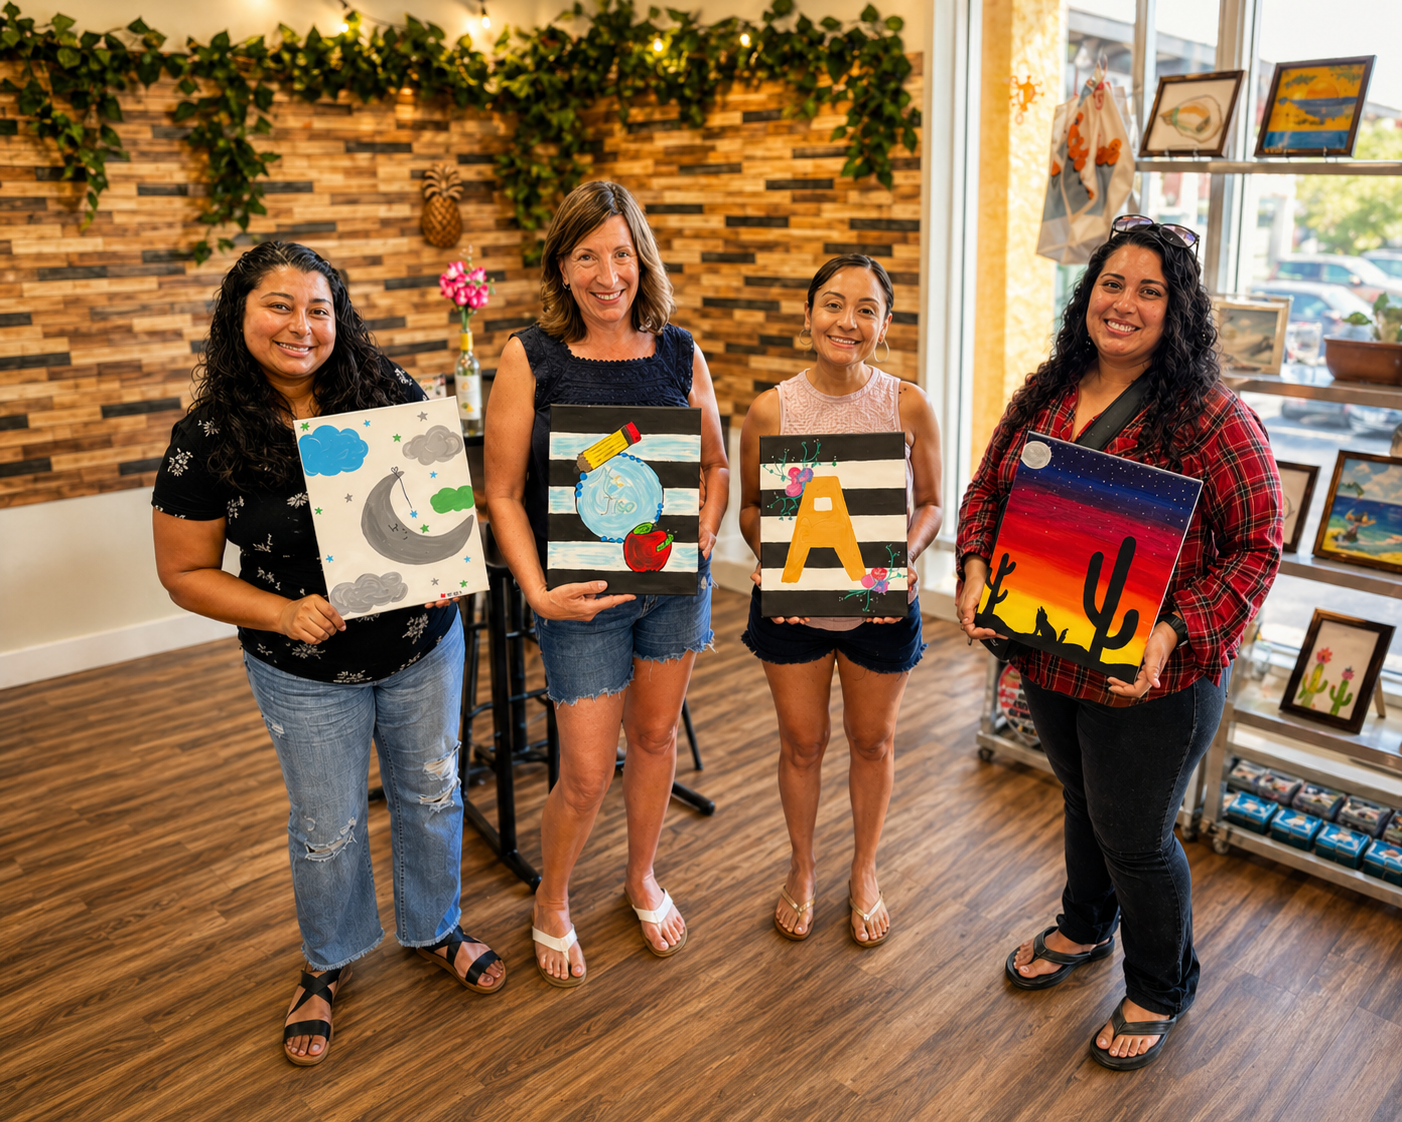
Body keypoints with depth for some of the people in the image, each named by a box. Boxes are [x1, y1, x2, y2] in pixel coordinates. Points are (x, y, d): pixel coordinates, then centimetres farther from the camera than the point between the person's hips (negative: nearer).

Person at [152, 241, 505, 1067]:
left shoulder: (392, 395, -11)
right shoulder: (207, 440, -14)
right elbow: (186, 572, -7)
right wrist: (284, 613, -22)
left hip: (424, 648, 2)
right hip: (307, 674, -1)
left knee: (432, 795, 19)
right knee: (327, 827, 15)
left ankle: (435, 930, 46)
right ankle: (330, 966, 43)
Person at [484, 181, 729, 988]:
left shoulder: (679, 353, -1)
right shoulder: (530, 358, -10)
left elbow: (716, 466, 9)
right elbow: (503, 494, -10)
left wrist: (704, 535, -9)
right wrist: (538, 591, -20)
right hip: (584, 595, -3)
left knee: (656, 736, 18)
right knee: (586, 774, 3)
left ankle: (643, 878, 43)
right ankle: (552, 904, 33)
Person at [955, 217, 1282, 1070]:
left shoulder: (1215, 421, -17)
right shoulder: (1045, 394, 1)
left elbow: (1256, 548, -16)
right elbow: (988, 490, 8)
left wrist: (1173, 634, -27)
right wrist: (976, 569, -10)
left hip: (1150, 680, -5)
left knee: (1135, 837, 10)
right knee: (1083, 799, 27)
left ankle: (1161, 990, 38)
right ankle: (1084, 927, 54)